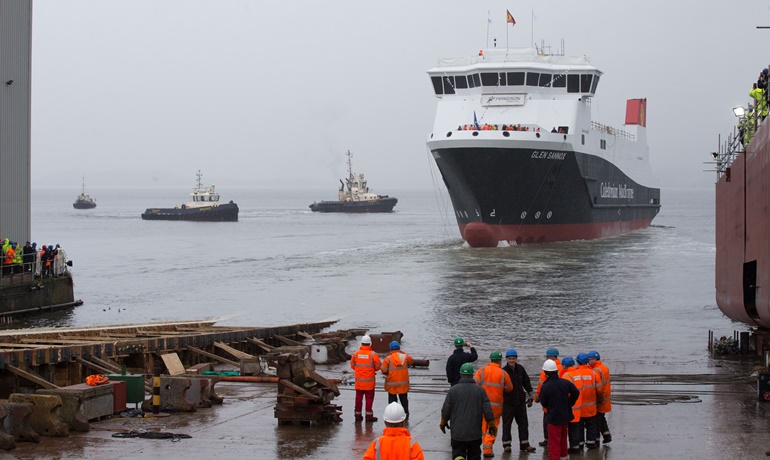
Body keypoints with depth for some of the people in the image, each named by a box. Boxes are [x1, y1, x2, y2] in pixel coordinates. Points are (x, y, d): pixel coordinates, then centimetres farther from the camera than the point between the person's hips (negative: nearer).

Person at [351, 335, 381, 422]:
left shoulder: (356, 353, -3)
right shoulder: (373, 354, -13)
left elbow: (352, 365, 7)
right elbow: (378, 366, -8)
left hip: (359, 380, 3)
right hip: (369, 381, -3)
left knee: (359, 397, 11)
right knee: (369, 398, 5)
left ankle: (358, 415, 15)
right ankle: (369, 416, 6)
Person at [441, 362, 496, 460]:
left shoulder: (453, 390, -4)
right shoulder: (480, 390, -3)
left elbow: (445, 410, 0)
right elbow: (488, 411, -3)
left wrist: (443, 422, 18)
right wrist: (492, 425, 11)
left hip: (457, 432, -1)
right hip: (475, 433, 1)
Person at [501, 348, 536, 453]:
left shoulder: (520, 369, 2)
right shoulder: (504, 371, -10)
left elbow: (527, 383, 12)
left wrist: (530, 397, 12)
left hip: (520, 401, 4)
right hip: (508, 402, -4)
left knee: (523, 423, 9)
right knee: (507, 424, 2)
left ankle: (524, 444, 16)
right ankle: (506, 444, 10)